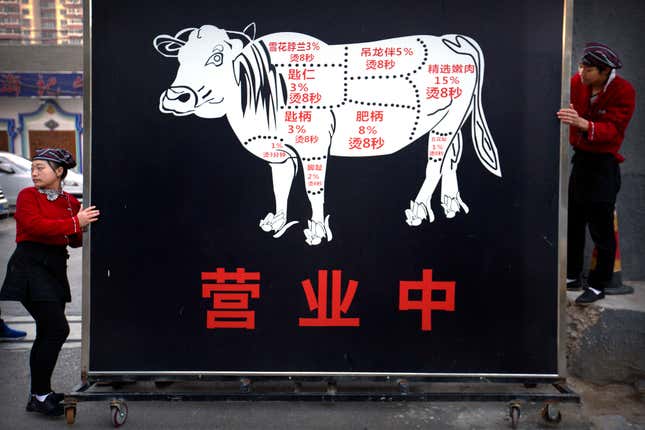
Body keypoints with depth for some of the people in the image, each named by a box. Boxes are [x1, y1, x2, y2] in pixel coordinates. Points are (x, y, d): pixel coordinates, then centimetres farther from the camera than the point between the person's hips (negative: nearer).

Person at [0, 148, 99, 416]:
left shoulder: (71, 202, 11)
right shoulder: (27, 196, -2)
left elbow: (76, 242, 15)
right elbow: (35, 225, -19)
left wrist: (82, 230, -7)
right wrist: (74, 223, -22)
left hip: (56, 268, 6)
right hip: (30, 266, -6)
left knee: (47, 333, 13)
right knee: (58, 329, -13)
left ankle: (39, 394, 26)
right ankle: (40, 396, 0)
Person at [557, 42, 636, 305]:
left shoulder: (624, 92, -15)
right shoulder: (577, 82, -3)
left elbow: (612, 130, -24)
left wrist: (582, 123, -41)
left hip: (603, 164, -5)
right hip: (577, 157, 6)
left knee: (601, 229, -2)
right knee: (572, 222, 12)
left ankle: (599, 286, 11)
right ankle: (572, 276, 27)